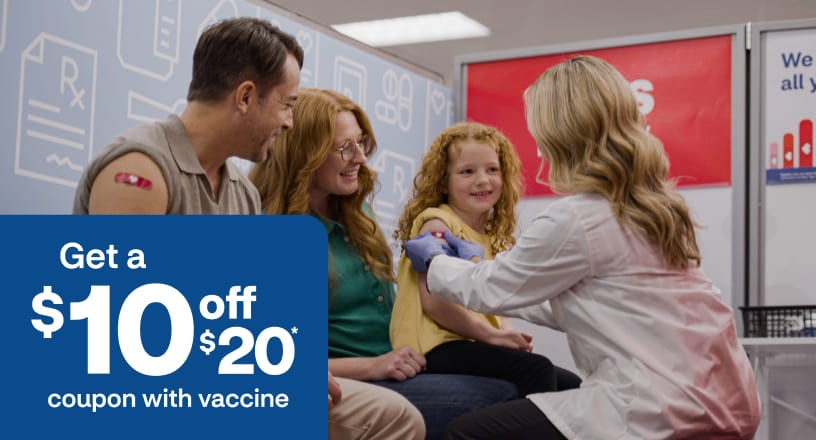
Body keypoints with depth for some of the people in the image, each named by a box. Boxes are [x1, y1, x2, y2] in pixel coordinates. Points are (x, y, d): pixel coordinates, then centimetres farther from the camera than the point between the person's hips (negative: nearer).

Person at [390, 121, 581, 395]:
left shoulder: (490, 236, 21)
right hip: (436, 344, -9)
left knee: (570, 384, 1)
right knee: (536, 370, -27)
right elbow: (433, 300, -15)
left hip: (476, 344, 9)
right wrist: (491, 334, -14)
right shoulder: (437, 224, -5)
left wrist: (509, 334, 0)